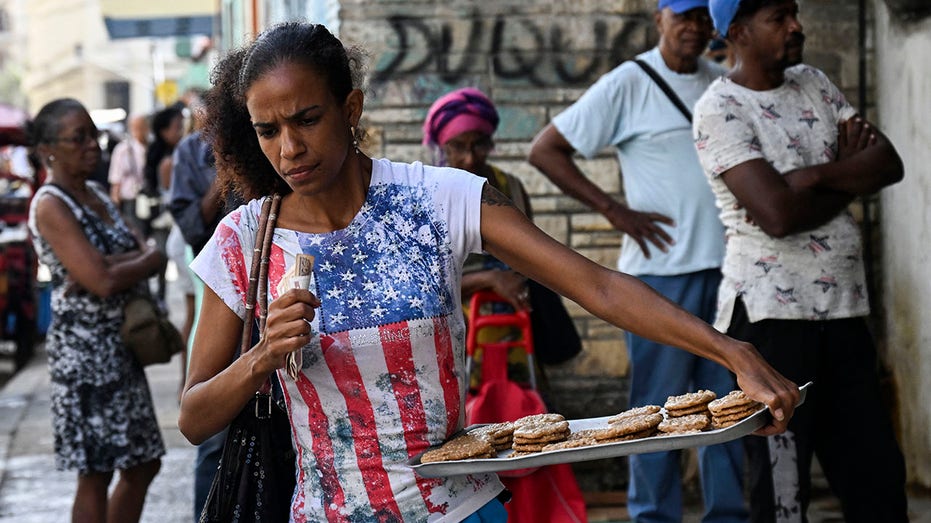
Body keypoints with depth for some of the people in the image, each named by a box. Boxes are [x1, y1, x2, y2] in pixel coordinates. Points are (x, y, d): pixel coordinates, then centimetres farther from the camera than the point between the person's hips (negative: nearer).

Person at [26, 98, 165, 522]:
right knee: (96, 472, -2)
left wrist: (114, 265, -16)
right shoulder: (51, 205, -13)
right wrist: (144, 261, -6)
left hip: (121, 346, 9)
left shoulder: (97, 195, 12)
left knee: (143, 464, 13)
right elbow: (103, 283, -23)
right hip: (84, 348, -8)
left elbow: (153, 256, 3)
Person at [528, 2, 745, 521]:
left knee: (729, 399, 10)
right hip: (663, 268, -5)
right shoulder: (628, 84, -5)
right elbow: (546, 150, -6)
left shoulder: (724, 84, 11)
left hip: (727, 264, 6)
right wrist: (616, 210, -10)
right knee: (659, 405, 1)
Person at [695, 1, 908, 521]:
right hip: (773, 311, -7)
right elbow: (776, 213, -21)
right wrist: (850, 173, -6)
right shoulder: (721, 109, -9)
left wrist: (813, 176, -12)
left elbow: (889, 163, 3)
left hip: (843, 305, 7)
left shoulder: (814, 83, 12)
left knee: (878, 477, 9)